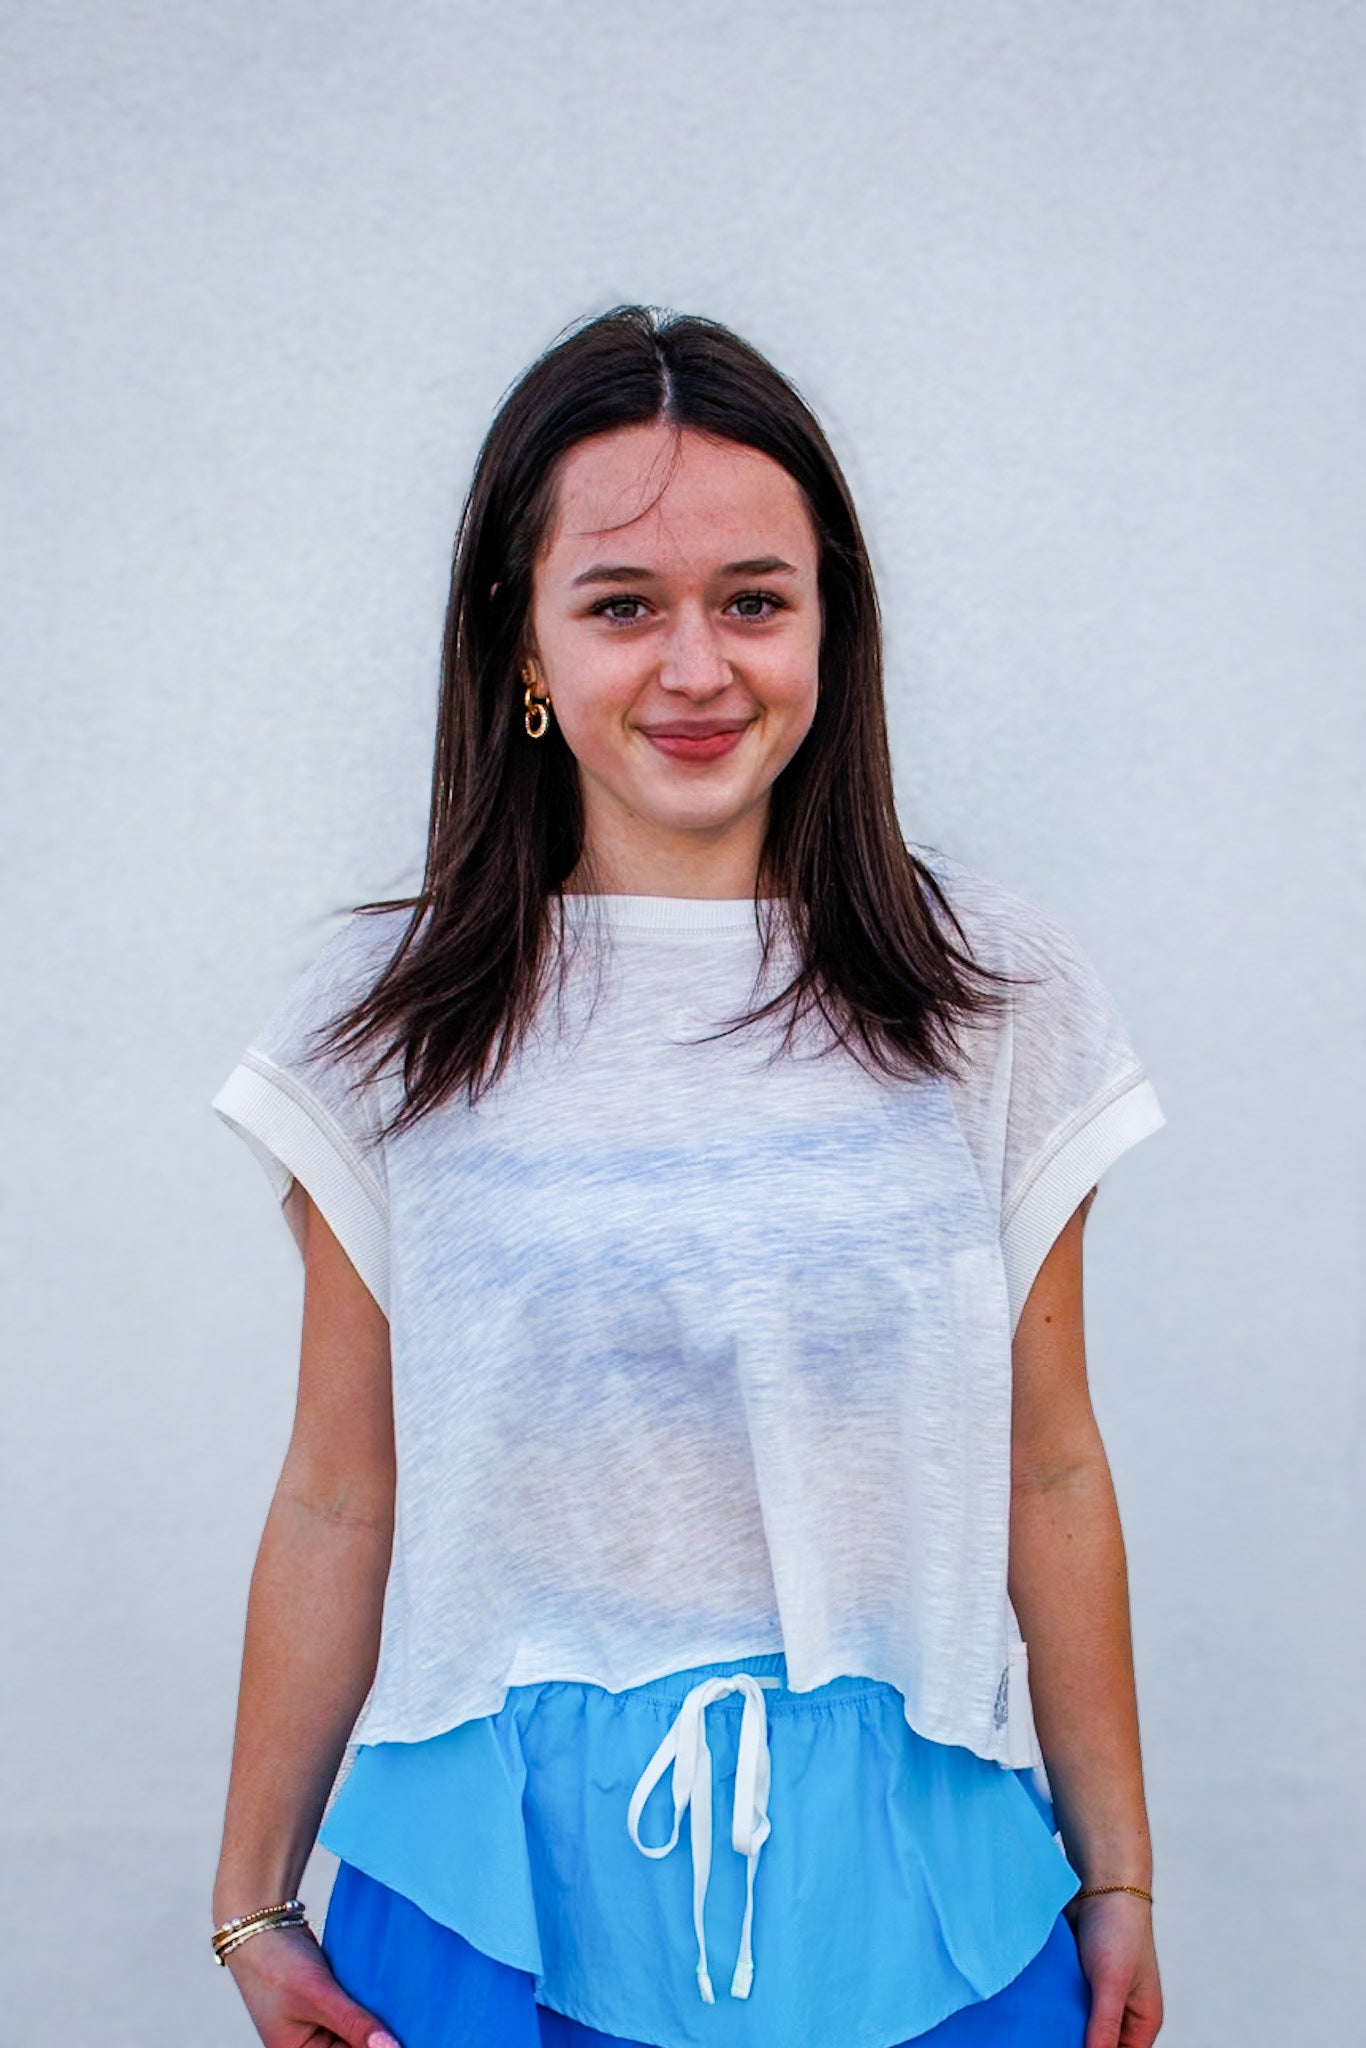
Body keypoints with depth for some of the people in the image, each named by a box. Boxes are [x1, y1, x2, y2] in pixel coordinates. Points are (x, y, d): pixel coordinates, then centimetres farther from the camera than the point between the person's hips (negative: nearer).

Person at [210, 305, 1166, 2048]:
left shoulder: (996, 995, -2)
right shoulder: (390, 1020, -3)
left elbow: (1047, 1476, 2)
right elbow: (338, 1502, 1)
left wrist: (1117, 1877, 7)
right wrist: (253, 1899, 5)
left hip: (908, 1898, 1)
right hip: (492, 1894, 0)